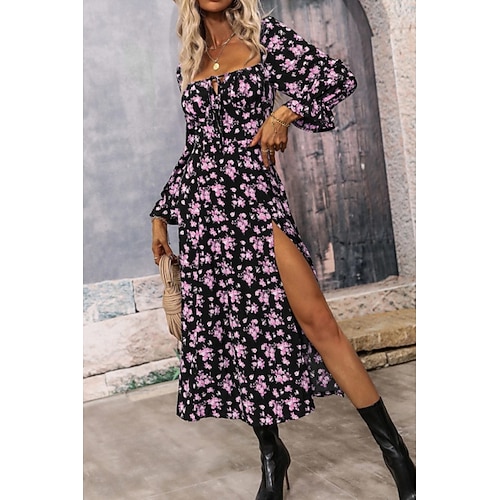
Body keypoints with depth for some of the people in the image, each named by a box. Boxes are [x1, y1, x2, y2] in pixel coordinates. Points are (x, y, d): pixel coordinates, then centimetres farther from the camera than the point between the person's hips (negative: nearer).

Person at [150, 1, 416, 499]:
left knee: (314, 319, -12)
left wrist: (285, 113, -11)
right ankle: (271, 452, 18)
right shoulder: (188, 64, 18)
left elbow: (338, 76, 2)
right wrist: (161, 214, 20)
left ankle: (394, 449, -4)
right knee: (231, 327, 4)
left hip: (255, 197, -4)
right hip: (201, 209, 4)